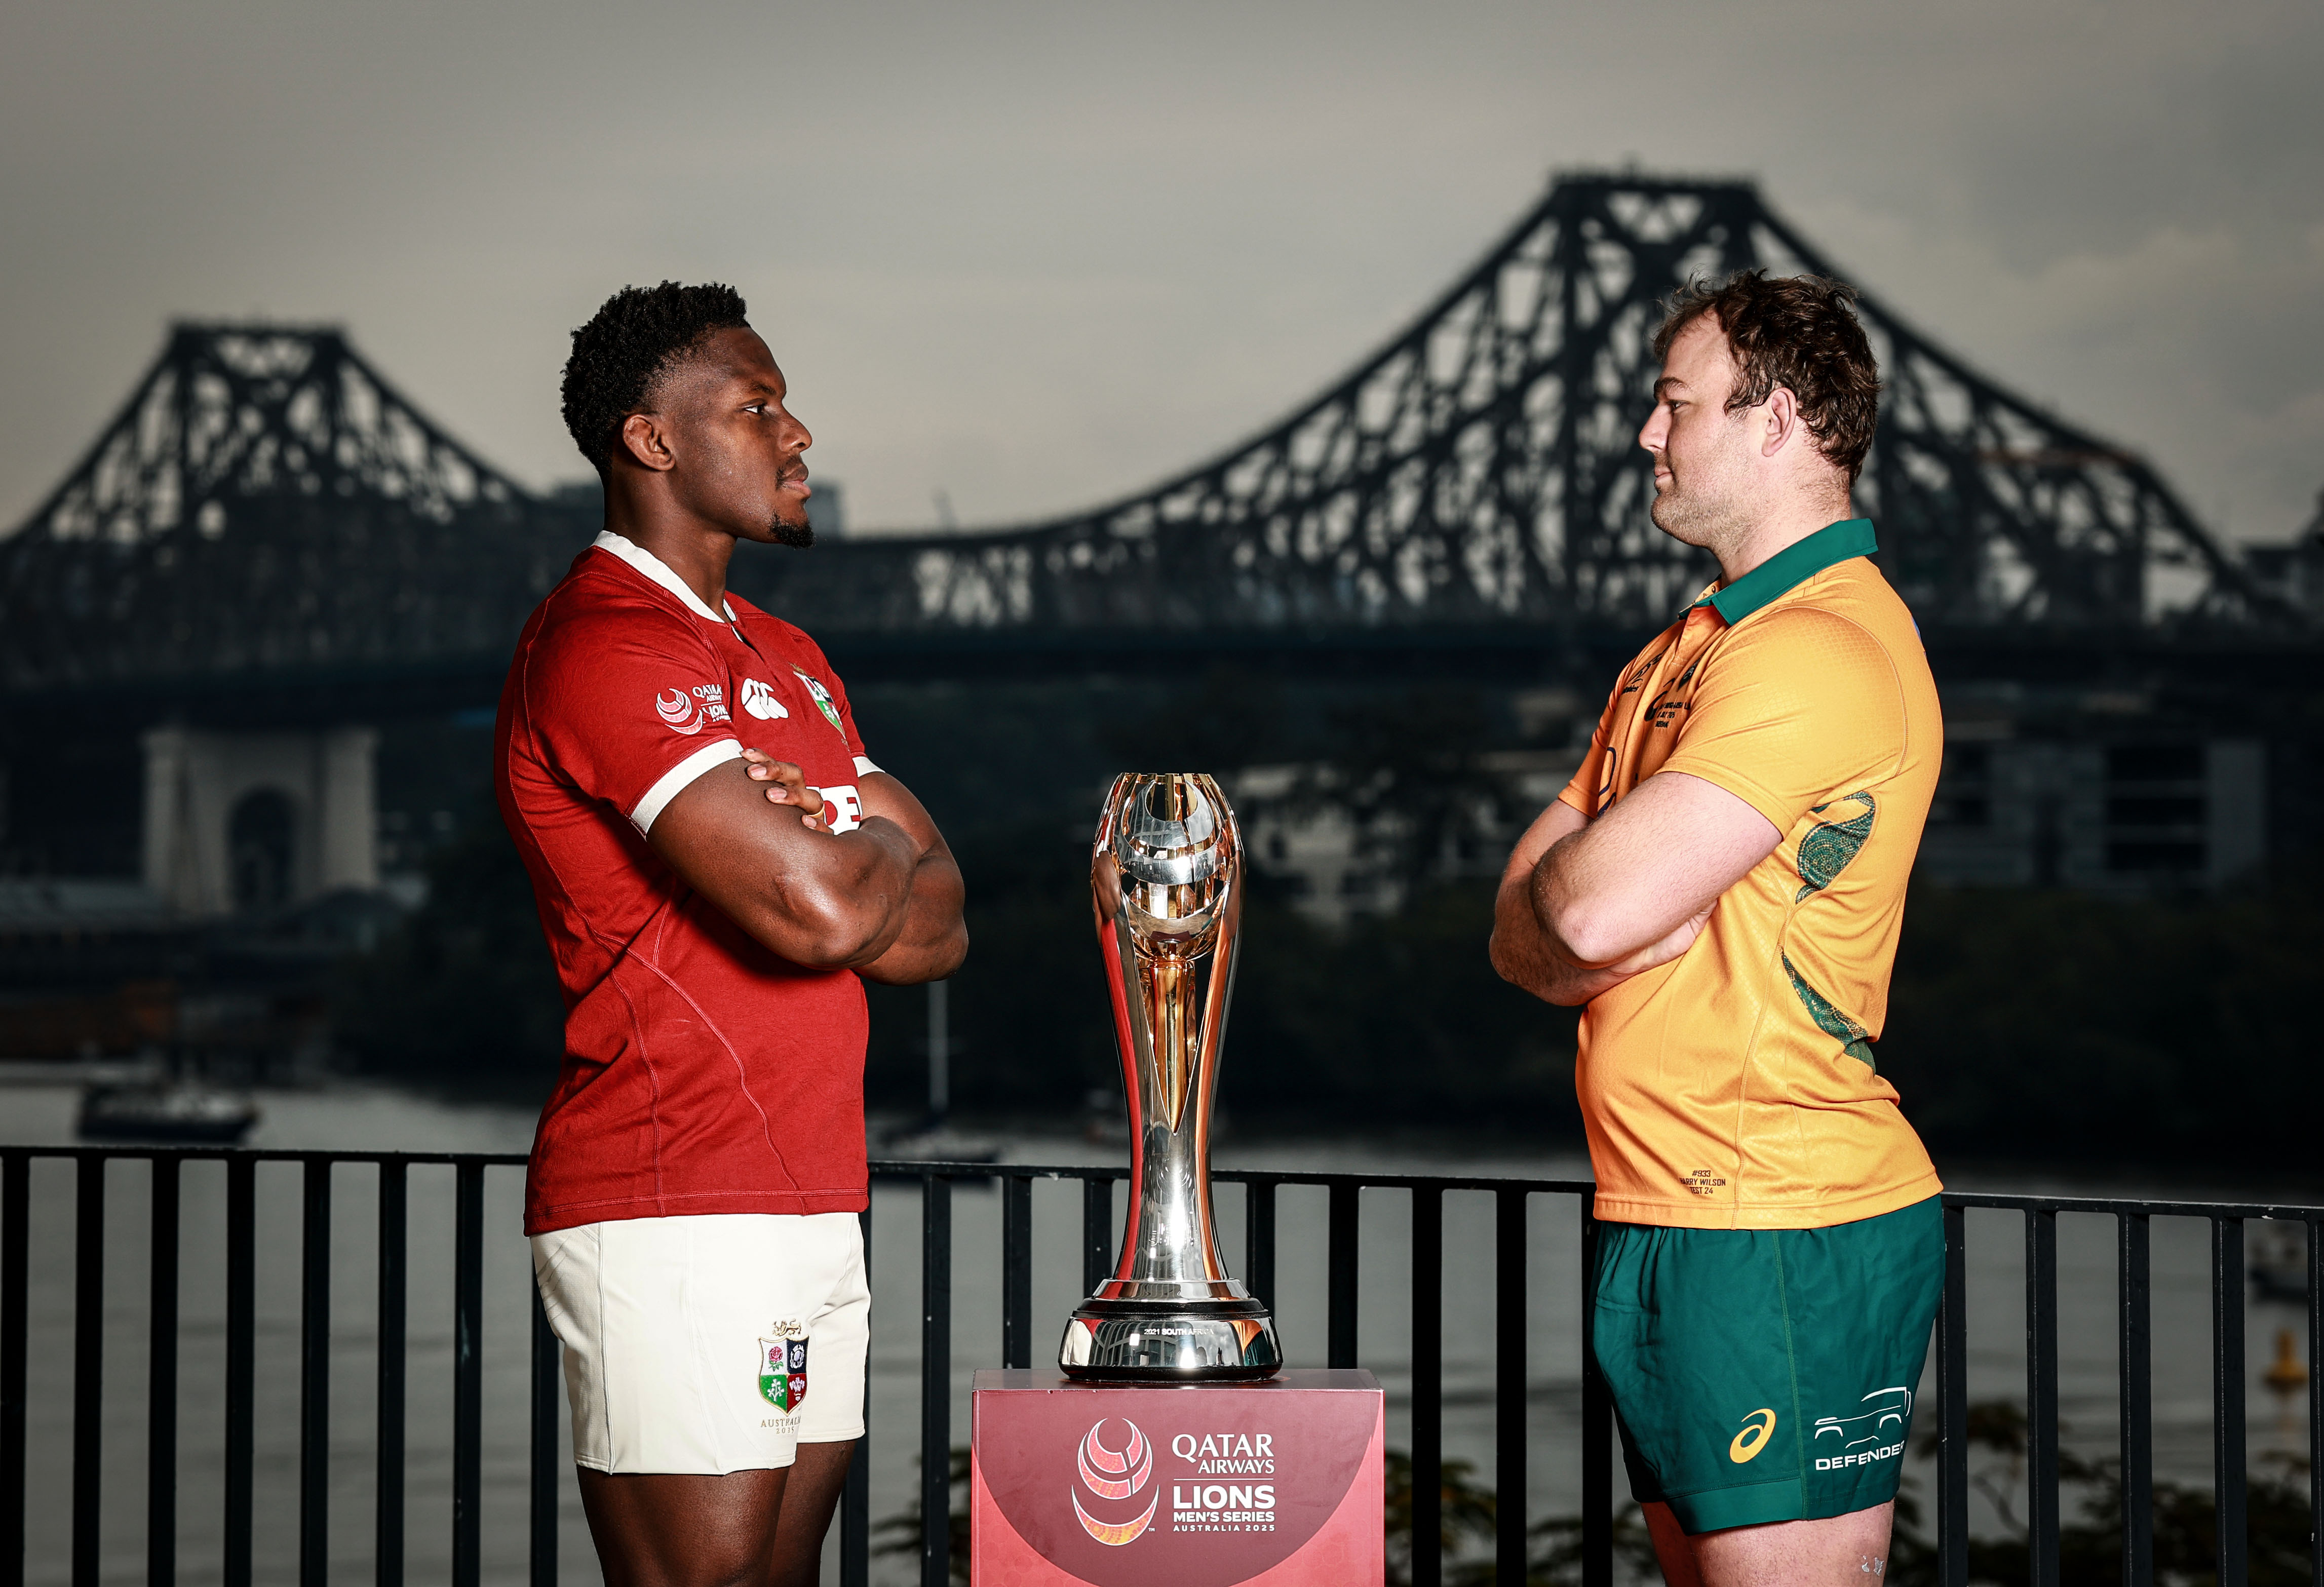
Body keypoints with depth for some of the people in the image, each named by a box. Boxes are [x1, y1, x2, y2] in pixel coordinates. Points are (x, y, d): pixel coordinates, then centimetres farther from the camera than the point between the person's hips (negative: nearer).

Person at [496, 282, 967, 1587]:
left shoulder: (787, 659, 21)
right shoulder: (608, 642, -11)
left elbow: (939, 927, 14)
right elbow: (820, 908, -22)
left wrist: (826, 857, -8)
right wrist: (875, 846, 2)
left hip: (813, 1207, 9)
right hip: (676, 1216, -9)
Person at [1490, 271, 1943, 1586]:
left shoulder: (1823, 649, -15)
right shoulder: (1691, 649, 19)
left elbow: (1596, 907, -23)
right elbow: (1523, 931, 15)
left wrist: (1552, 887, -1)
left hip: (1783, 1236, -10)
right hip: (1669, 1226, 10)